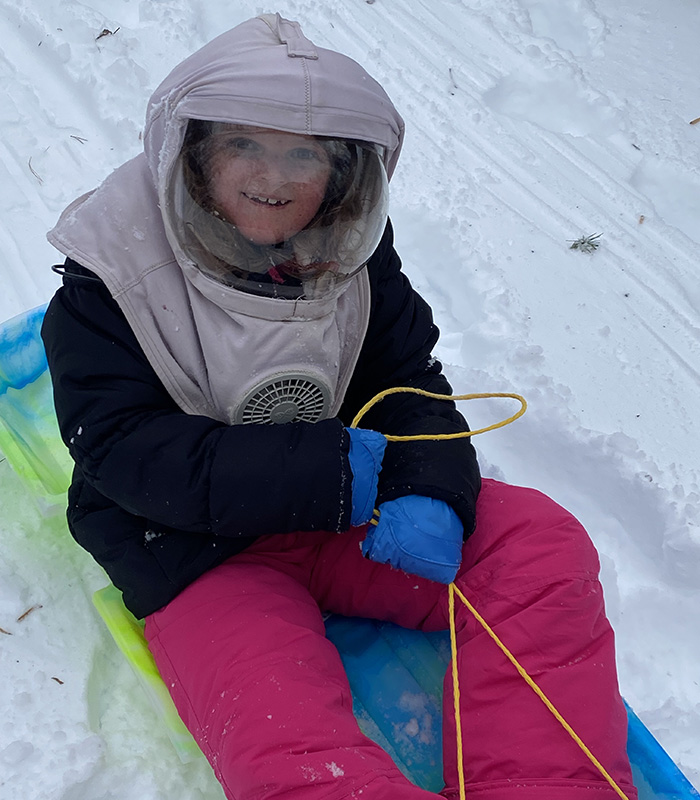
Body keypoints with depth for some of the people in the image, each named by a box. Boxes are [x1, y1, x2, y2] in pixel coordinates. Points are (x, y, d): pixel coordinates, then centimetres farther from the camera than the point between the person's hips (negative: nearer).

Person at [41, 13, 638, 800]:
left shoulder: (352, 251, 0)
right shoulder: (110, 270, -12)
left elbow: (410, 381, 2)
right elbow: (120, 447, -17)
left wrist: (434, 494, -21)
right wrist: (324, 471, -27)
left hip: (357, 515, 4)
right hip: (200, 550, -3)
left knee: (543, 547, -13)